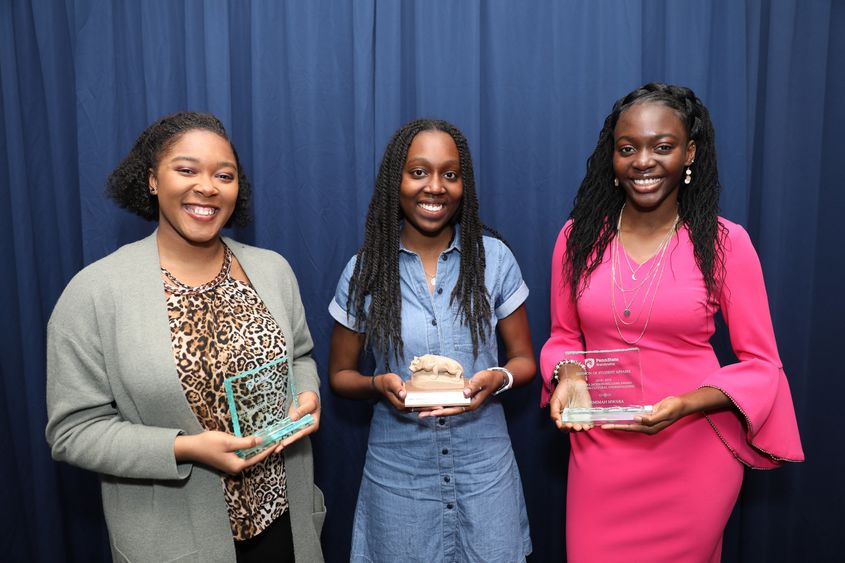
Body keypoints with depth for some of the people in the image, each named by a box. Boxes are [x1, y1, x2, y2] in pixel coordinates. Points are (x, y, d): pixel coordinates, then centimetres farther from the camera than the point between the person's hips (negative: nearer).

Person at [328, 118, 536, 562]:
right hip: (398, 471, 0)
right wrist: (378, 384, -17)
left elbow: (524, 360, 3)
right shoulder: (364, 271, -5)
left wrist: (497, 378, -18)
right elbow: (340, 374, 4)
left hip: (484, 467, 1)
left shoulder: (494, 258, -5)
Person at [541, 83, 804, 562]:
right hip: (600, 453, 2)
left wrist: (686, 405, -20)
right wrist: (568, 375, -13)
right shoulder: (579, 237, -2)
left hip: (694, 455, -1)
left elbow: (761, 363, -4)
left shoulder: (725, 243, -8)